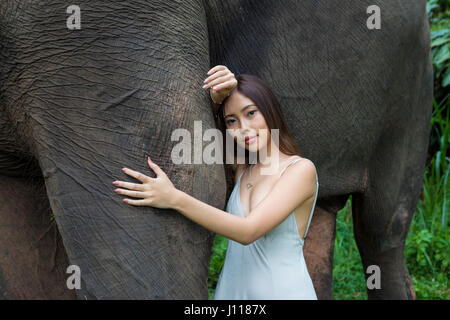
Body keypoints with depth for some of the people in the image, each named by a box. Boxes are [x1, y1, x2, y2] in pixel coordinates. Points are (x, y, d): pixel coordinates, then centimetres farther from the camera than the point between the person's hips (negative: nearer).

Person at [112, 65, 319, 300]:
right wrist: (216, 99, -7)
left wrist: (175, 199, -25)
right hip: (232, 288, 5)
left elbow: (248, 231, -20)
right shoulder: (241, 169, 7)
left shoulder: (301, 169, -11)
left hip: (284, 291, -5)